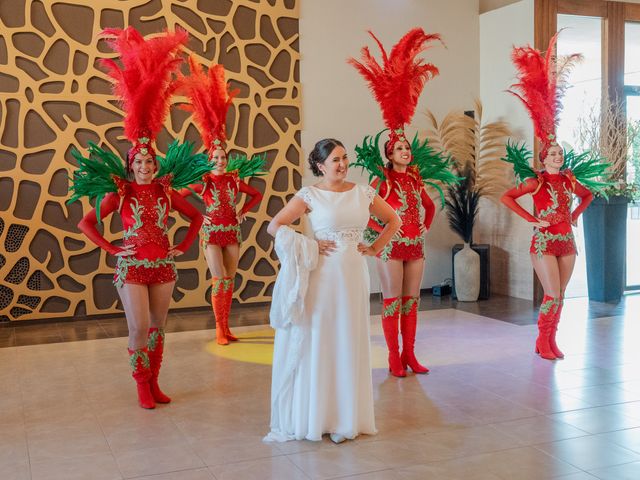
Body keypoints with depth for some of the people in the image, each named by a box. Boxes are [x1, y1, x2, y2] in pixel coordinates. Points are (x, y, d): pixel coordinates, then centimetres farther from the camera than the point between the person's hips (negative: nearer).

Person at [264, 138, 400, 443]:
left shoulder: (363, 193, 6)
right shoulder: (310, 195, -3)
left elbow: (393, 220, 17)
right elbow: (275, 226, -5)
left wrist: (375, 249, 7)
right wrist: (309, 246, -9)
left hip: (354, 275, 3)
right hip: (322, 275, -3)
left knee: (349, 344, 9)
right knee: (317, 343, 2)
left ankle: (346, 417, 21)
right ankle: (313, 416, 16)